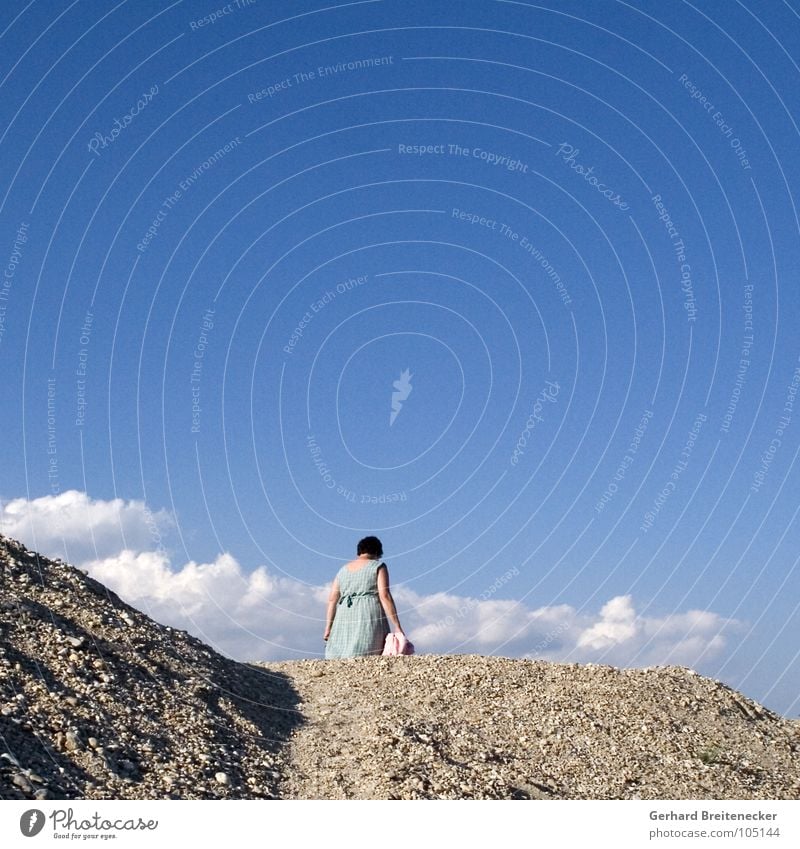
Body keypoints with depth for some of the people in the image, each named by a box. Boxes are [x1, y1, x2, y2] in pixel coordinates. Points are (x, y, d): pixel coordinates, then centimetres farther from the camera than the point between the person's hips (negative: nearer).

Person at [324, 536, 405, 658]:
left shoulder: (343, 570, 20)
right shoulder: (378, 566, 5)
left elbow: (332, 600, 13)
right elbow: (384, 596, -6)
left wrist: (328, 628, 13)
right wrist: (397, 626, -8)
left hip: (344, 620, 4)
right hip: (370, 618, -4)